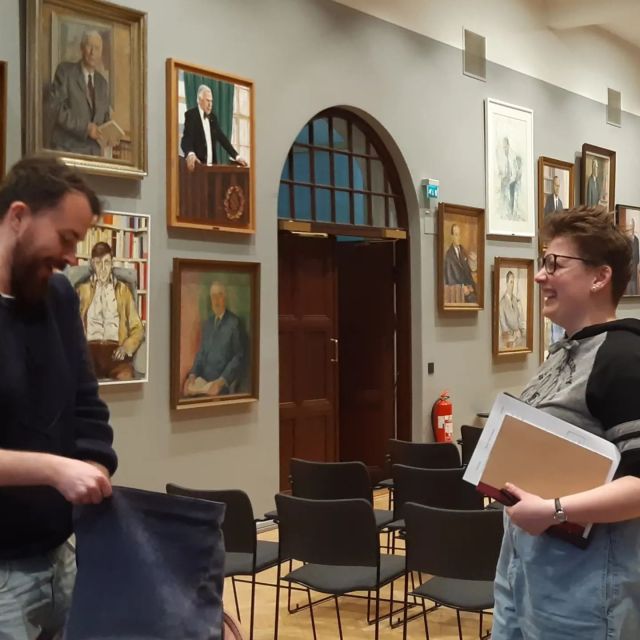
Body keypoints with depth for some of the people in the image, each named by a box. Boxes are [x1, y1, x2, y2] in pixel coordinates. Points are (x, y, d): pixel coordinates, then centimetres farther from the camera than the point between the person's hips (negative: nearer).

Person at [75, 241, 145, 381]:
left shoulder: (123, 290, 20)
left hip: (116, 350, 1)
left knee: (126, 377, -34)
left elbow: (138, 328, 15)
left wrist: (126, 347, -5)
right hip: (90, 349, -1)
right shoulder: (82, 289, 20)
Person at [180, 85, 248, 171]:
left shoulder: (213, 117, 17)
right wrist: (190, 154, -37)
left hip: (212, 165, 5)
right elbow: (186, 138, -16)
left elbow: (222, 137, 17)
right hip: (197, 165, -5)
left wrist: (236, 156, 6)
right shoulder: (191, 114, -3)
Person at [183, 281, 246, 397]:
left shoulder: (235, 322, -4)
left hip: (226, 382, -5)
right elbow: (201, 352, 16)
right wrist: (193, 374, -1)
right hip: (205, 380, 5)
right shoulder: (207, 323, 16)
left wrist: (222, 380, -17)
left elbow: (239, 356, -8)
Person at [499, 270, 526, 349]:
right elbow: (502, 320, -7)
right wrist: (508, 333, -11)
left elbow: (521, 317, 12)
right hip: (508, 335, -5)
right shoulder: (502, 301, -5)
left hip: (518, 334, 5)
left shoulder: (517, 300, 12)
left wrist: (523, 329, -1)